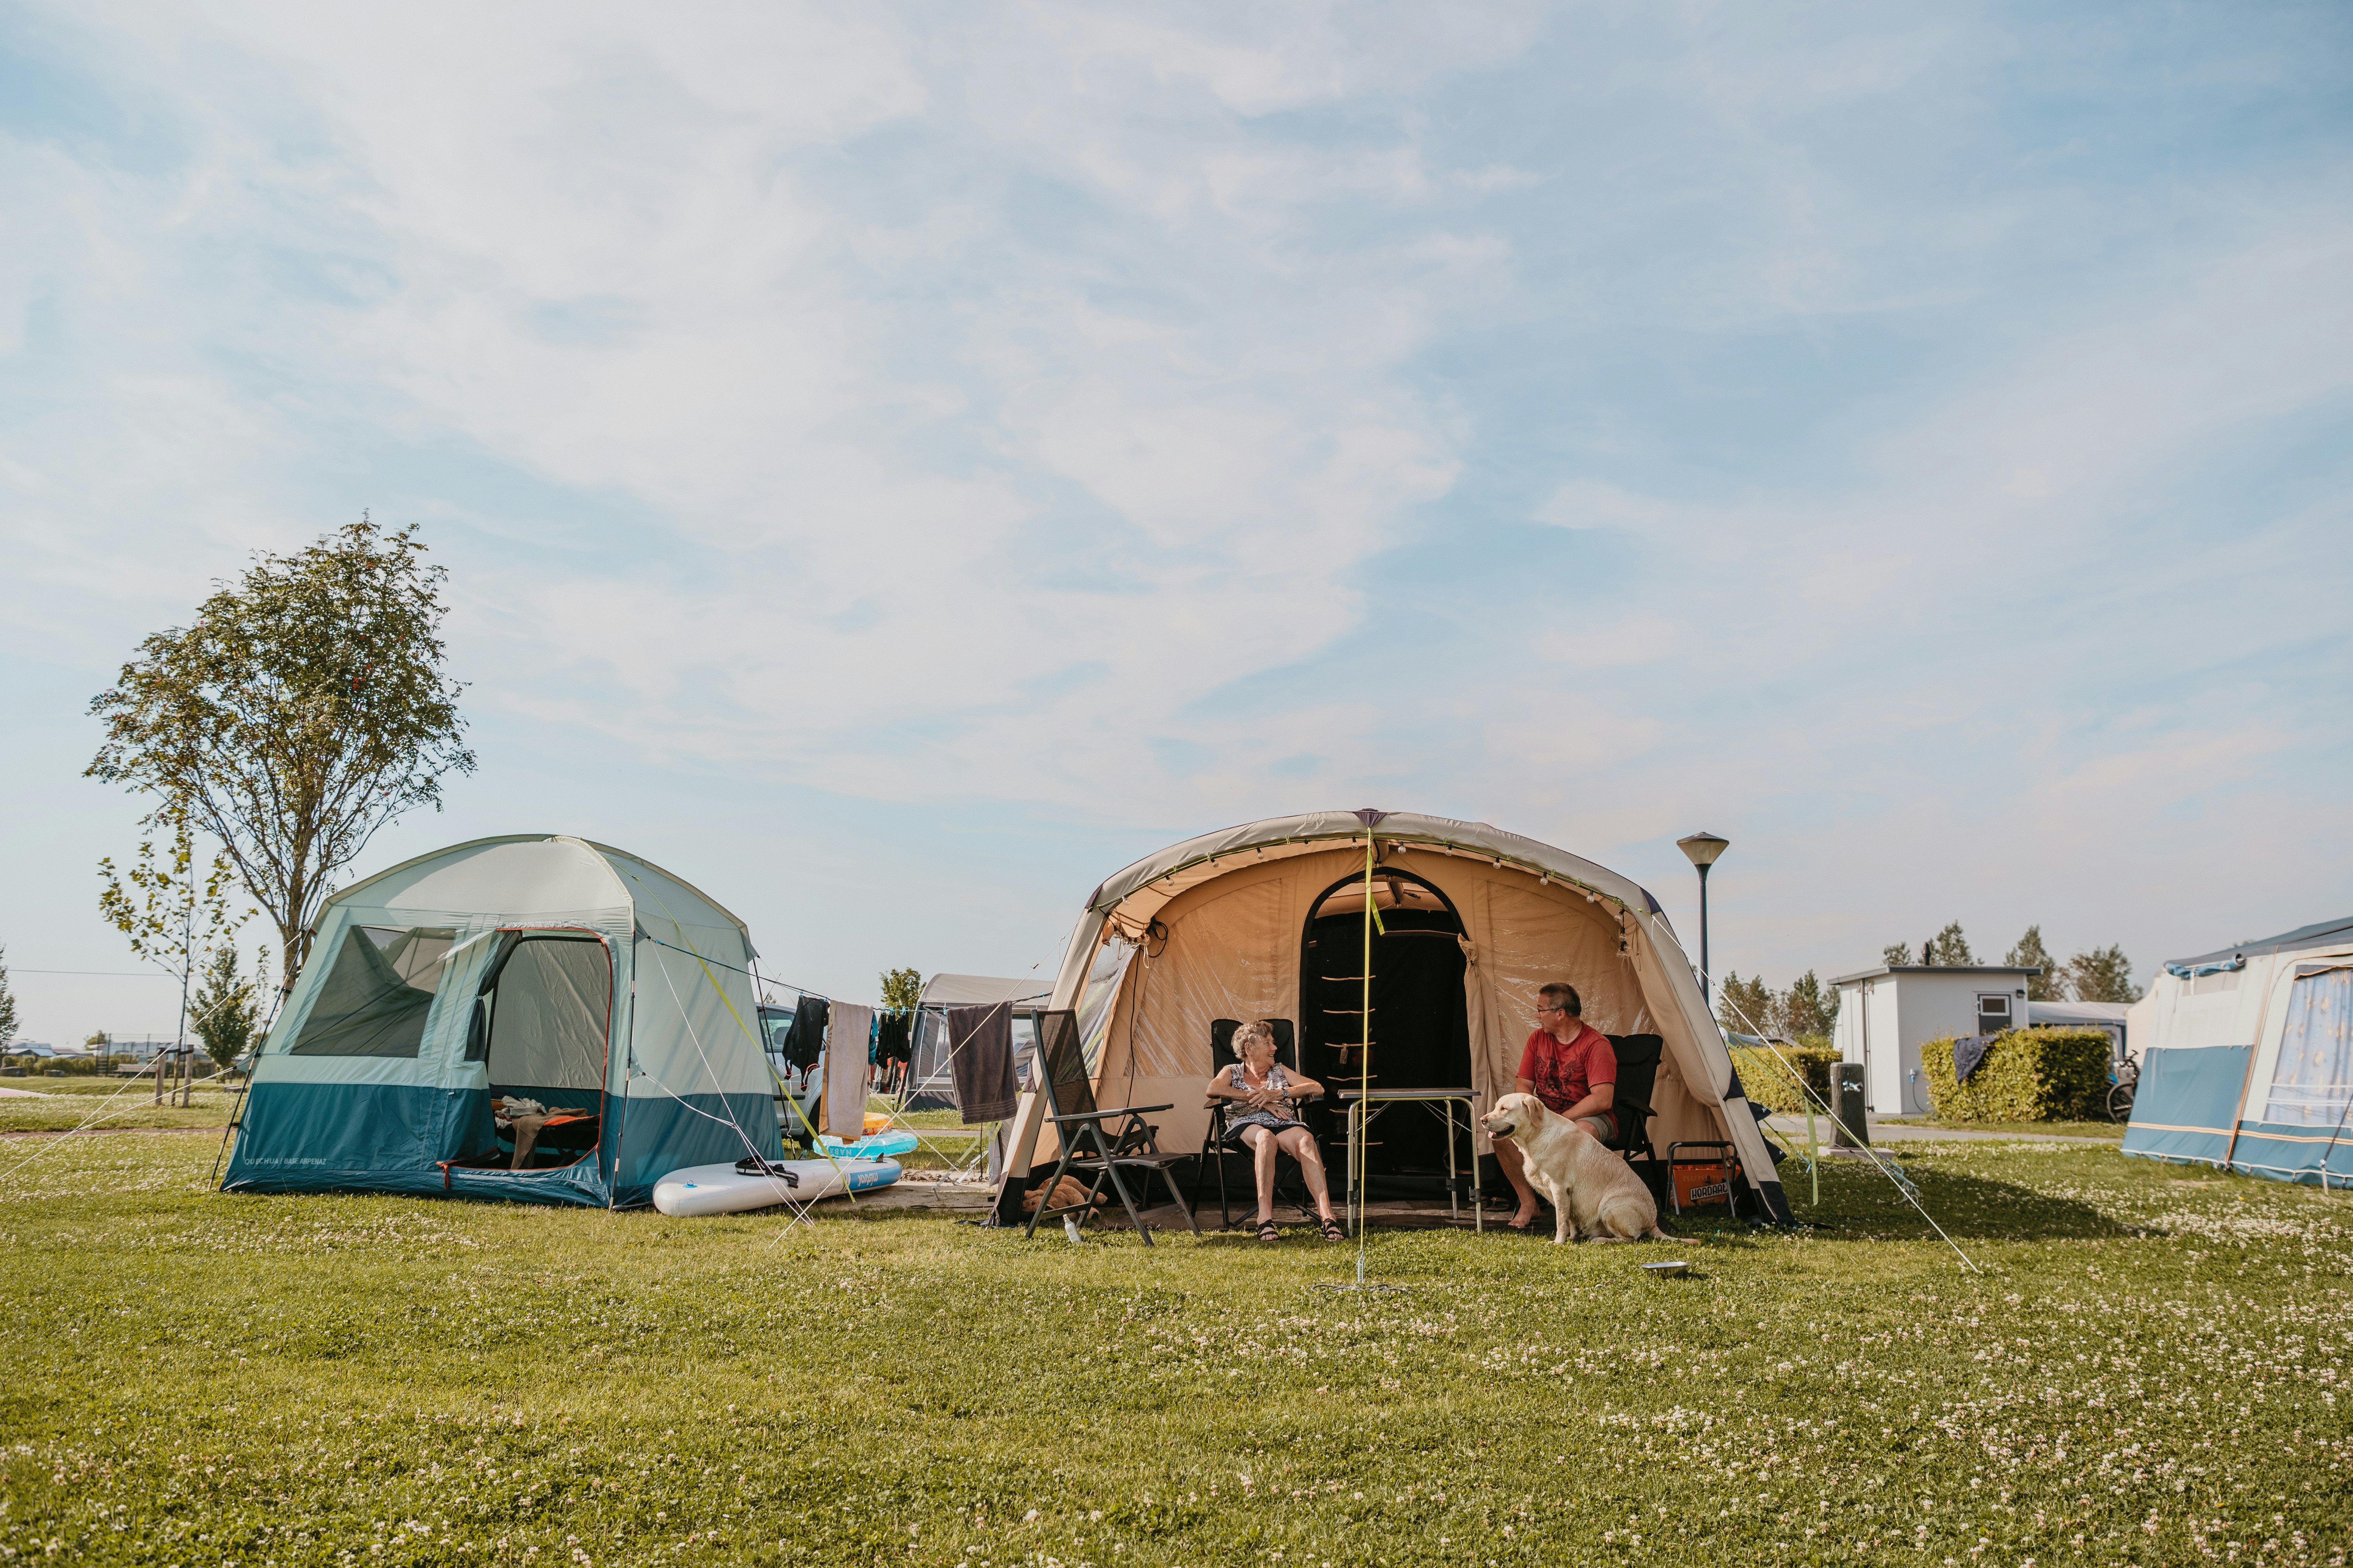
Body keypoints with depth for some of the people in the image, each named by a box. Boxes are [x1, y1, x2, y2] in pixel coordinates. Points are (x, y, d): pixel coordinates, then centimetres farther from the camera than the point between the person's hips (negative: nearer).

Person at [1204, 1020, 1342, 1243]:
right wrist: (1260, 1100, -8)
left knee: (1305, 1139, -35)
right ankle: (1265, 1215, -47)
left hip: (1284, 1125, 2)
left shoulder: (1280, 1071, 28)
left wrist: (1277, 1094, -2)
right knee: (1266, 1137, -40)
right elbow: (1213, 1089, -4)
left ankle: (1326, 1215, -48)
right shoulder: (1232, 1072, 21)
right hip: (1246, 1126, -2)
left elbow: (1317, 1088, 13)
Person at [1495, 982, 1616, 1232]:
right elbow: (1524, 1087, 8)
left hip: (1588, 1117, -6)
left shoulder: (1596, 1044, -15)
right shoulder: (1538, 1039, 5)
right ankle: (1528, 1204, -8)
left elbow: (1602, 1100, -23)